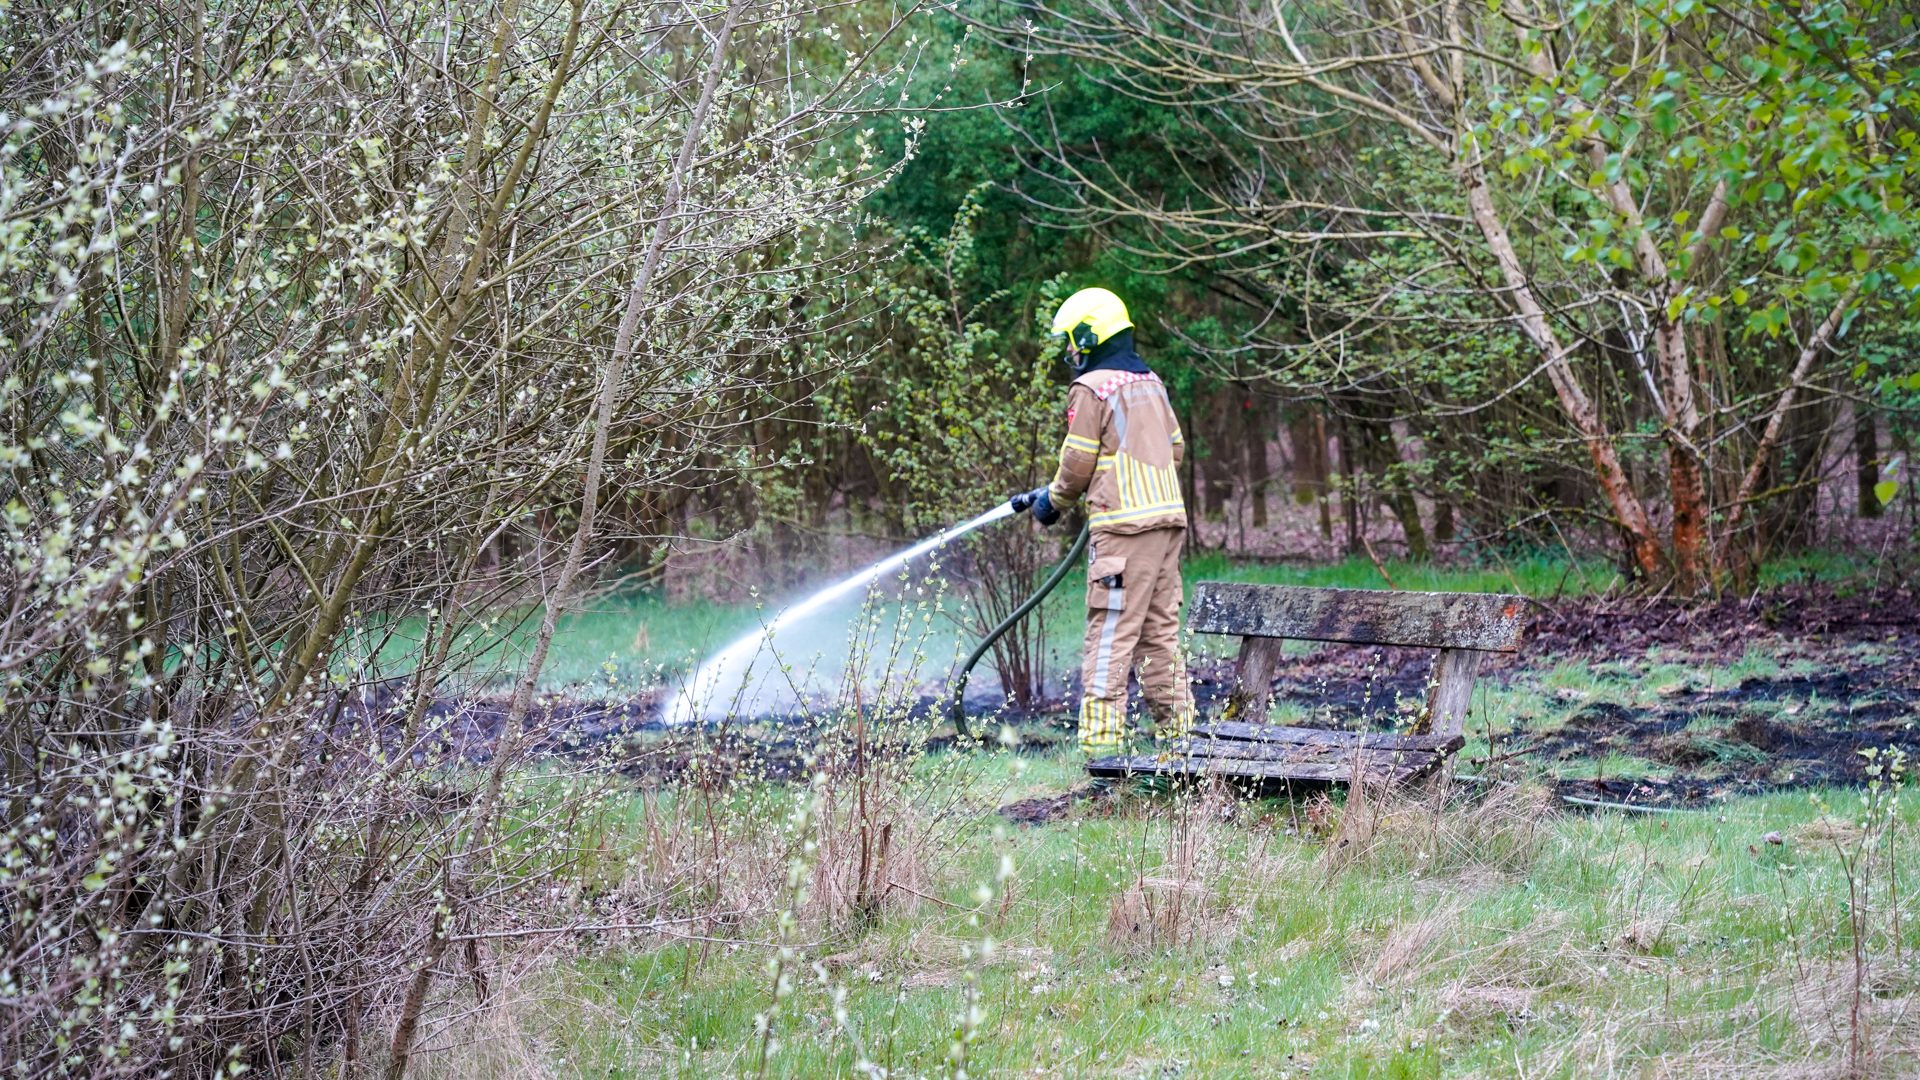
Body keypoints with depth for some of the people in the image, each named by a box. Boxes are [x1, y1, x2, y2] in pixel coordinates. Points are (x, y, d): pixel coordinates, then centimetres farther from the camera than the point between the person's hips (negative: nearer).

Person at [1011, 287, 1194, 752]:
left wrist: (1052, 501, 10)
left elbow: (1077, 465, -7)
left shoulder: (1091, 388, -8)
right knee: (1160, 630, 13)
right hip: (1169, 519, 8)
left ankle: (1100, 737, -12)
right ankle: (1177, 727, 16)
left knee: (1110, 634, -9)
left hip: (1124, 523, -8)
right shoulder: (1151, 382, 16)